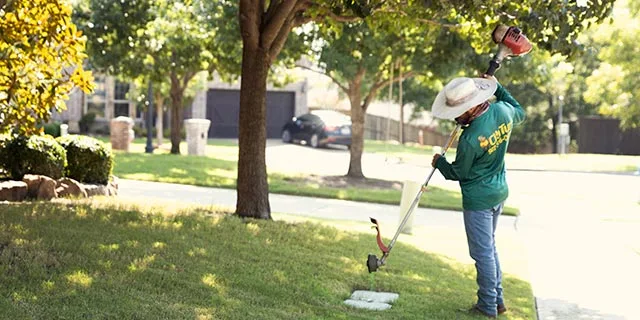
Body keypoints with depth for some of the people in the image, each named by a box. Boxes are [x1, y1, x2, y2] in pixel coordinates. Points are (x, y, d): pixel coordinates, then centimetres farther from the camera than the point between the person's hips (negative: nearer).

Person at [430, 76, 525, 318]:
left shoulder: (470, 139, -27)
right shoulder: (502, 110, -8)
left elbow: (458, 173, -11)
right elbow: (520, 113, 19)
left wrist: (439, 162, 8)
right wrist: (498, 87, 22)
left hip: (478, 199, -9)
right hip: (499, 192, 9)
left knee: (483, 252, 3)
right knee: (490, 247, 21)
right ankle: (497, 300, 28)